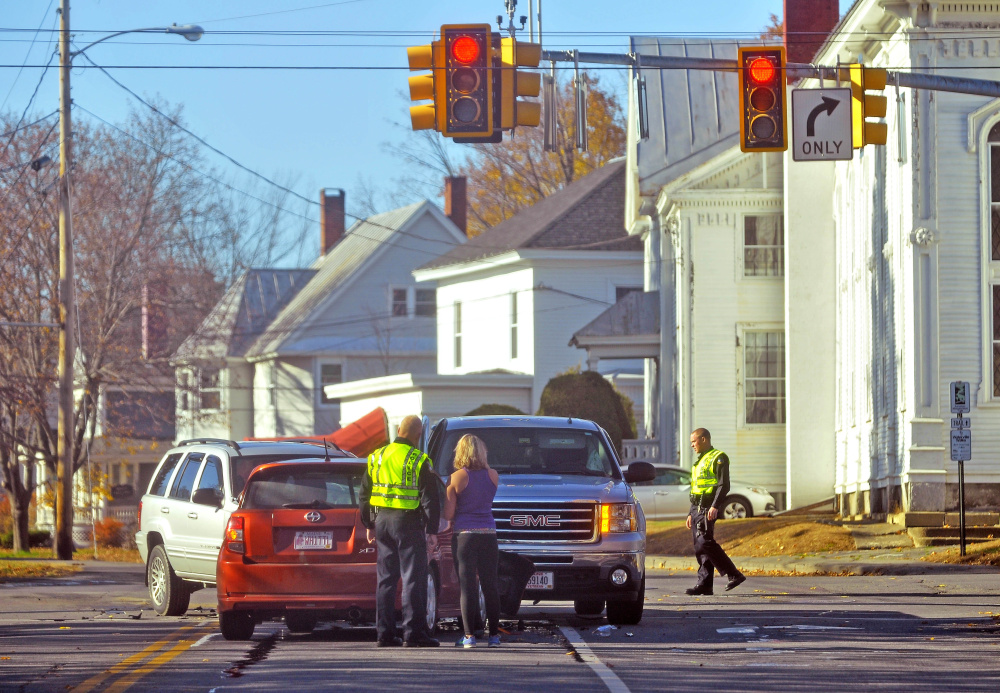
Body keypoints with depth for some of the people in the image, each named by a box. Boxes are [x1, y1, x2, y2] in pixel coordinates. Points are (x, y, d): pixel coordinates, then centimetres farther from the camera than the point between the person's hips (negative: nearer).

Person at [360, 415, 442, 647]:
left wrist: (369, 523, 22)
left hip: (382, 520, 6)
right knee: (413, 577, -3)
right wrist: (432, 529, -3)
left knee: (386, 578, 11)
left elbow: (364, 494, 16)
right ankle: (413, 632, -6)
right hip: (408, 523, -6)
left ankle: (385, 632, 11)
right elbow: (430, 498, -10)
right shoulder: (419, 461, -9)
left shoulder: (376, 457, 9)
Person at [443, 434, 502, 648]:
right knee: (490, 585, 8)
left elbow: (448, 514, -4)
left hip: (464, 534, -3)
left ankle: (469, 635, -4)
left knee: (467, 586, -1)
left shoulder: (457, 478, -6)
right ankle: (494, 635, 8)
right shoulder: (493, 476, 2)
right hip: (488, 533, 3)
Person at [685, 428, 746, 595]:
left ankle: (733, 574, -15)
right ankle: (704, 584, 1)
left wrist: (715, 506, -23)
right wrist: (691, 514, 24)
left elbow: (723, 485, -14)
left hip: (708, 508, -9)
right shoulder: (700, 462, 25)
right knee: (699, 546, 3)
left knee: (705, 542, -18)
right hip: (697, 508, 9)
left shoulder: (718, 458, -4)